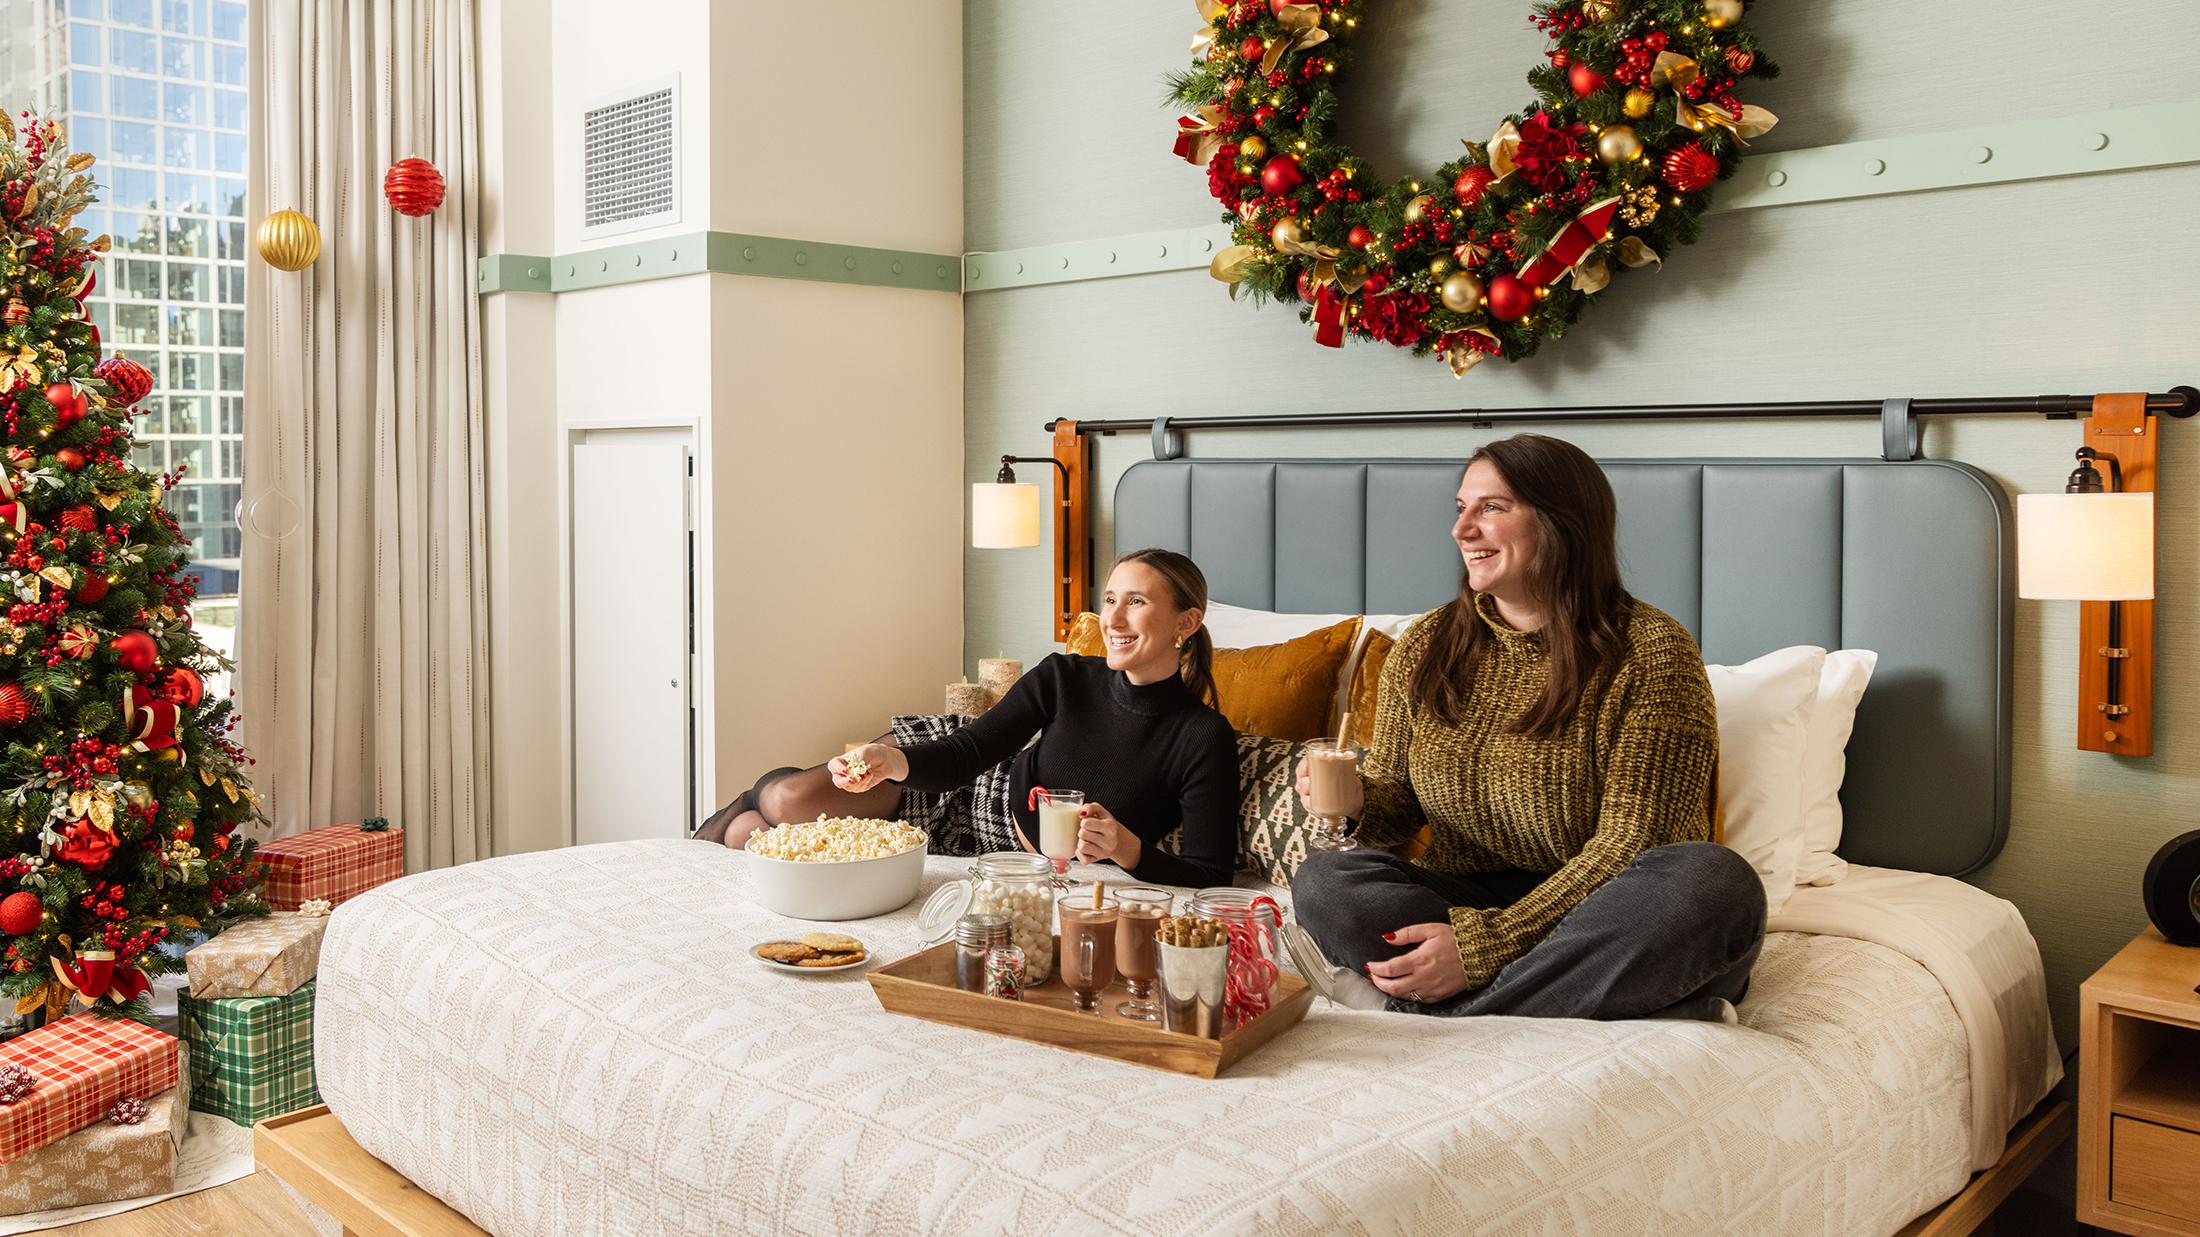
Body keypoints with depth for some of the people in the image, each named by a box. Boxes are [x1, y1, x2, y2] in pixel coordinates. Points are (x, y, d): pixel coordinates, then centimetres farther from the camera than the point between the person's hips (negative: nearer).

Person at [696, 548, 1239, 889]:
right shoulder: (1064, 679, -18)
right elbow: (964, 753, -18)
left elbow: (1209, 876, -23)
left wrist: (1129, 852, -41)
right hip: (963, 788, 2)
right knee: (790, 801, -7)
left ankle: (740, 828, 36)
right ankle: (740, 810, 33)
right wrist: (891, 759, -37)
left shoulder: (1204, 740, -26)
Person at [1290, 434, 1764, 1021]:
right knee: (1322, 880, -23)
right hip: (1464, 898, 4)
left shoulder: (1651, 651, -9)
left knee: (1712, 880, -34)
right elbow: (1397, 800, 15)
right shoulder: (1425, 647, 7)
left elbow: (1630, 844, -15)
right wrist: (1355, 801, -11)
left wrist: (1486, 944, -23)